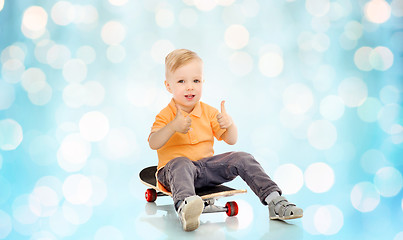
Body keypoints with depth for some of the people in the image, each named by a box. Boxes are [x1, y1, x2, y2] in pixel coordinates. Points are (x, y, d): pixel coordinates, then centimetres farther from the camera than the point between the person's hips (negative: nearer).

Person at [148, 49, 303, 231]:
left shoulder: (209, 112, 9)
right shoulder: (166, 115, -2)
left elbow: (231, 140, 6)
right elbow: (153, 144, -17)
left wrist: (229, 124, -16)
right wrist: (173, 127, -33)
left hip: (207, 165, 4)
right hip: (175, 167, -4)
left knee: (242, 158, -13)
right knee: (180, 165, -39)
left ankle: (274, 200, -17)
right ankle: (184, 207, -68)